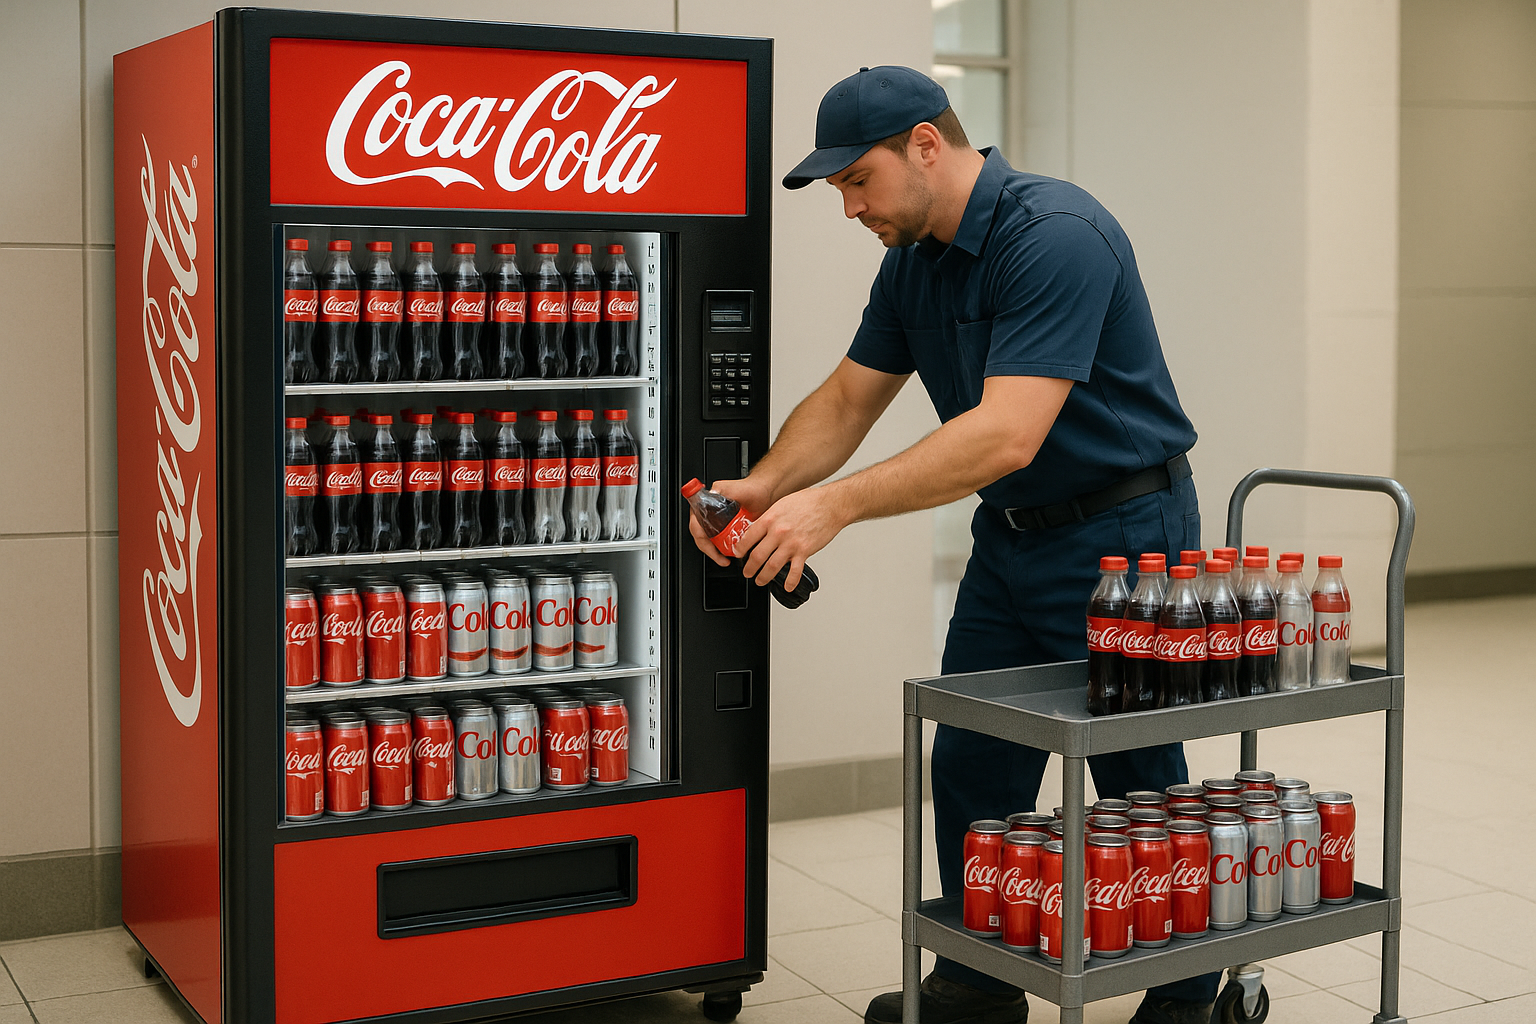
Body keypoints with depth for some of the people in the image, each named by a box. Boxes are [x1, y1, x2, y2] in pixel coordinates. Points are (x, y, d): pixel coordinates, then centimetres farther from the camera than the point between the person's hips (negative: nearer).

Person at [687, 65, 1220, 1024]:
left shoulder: (1056, 235, -25)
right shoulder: (913, 261, 4)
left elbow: (1007, 433, -33)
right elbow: (847, 399, 9)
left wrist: (839, 505, -34)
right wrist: (760, 487, -10)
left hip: (1120, 535, -8)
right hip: (1010, 539, 8)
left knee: (1139, 781, 4)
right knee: (972, 769, 10)